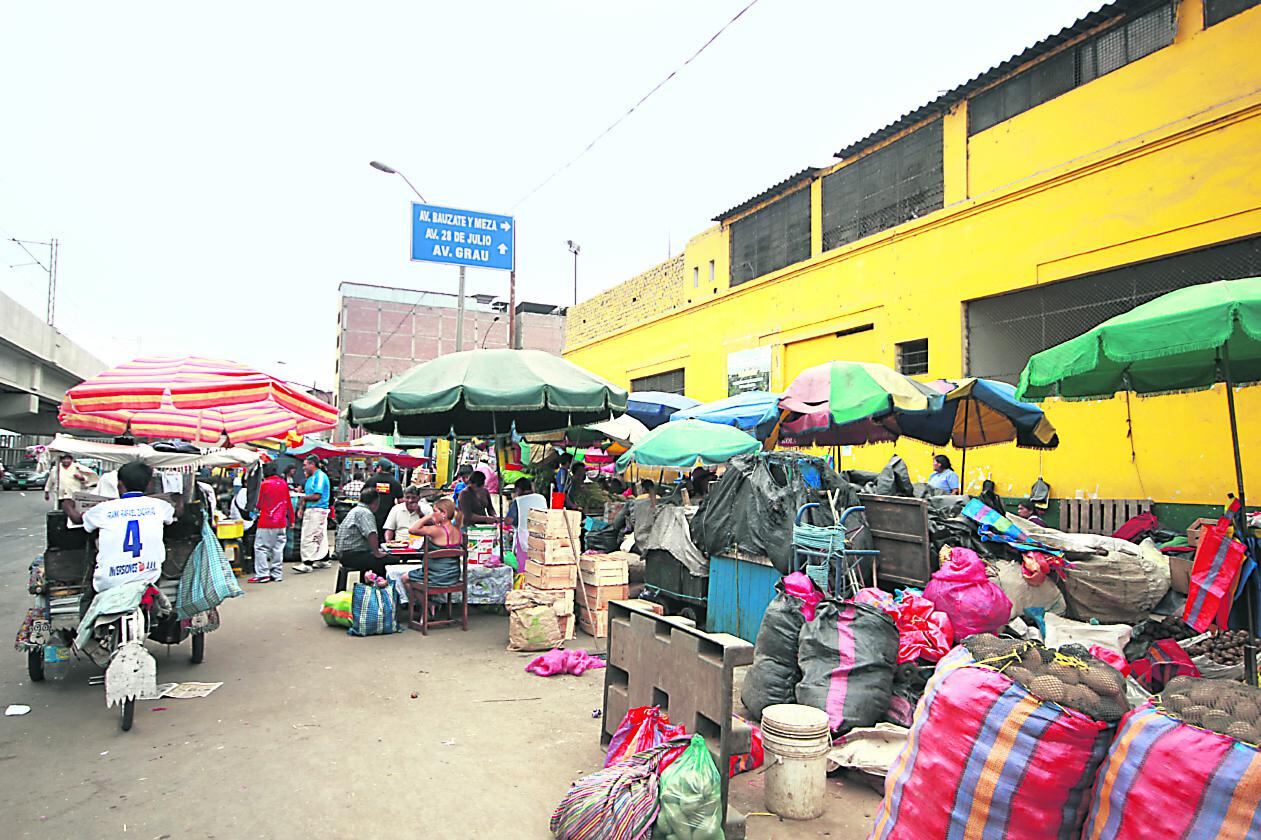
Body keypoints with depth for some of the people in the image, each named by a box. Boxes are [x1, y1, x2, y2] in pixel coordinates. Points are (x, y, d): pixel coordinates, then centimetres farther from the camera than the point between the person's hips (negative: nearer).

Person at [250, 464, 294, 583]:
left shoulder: (264, 484, -7)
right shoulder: (283, 484, 6)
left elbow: (260, 504, 0)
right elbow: (289, 503, 12)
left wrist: (259, 508, 24)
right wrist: (292, 519, 21)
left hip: (266, 522, -5)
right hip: (281, 522, 5)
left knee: (261, 548, 0)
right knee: (278, 549, 9)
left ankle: (262, 574, -4)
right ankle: (277, 574, 12)